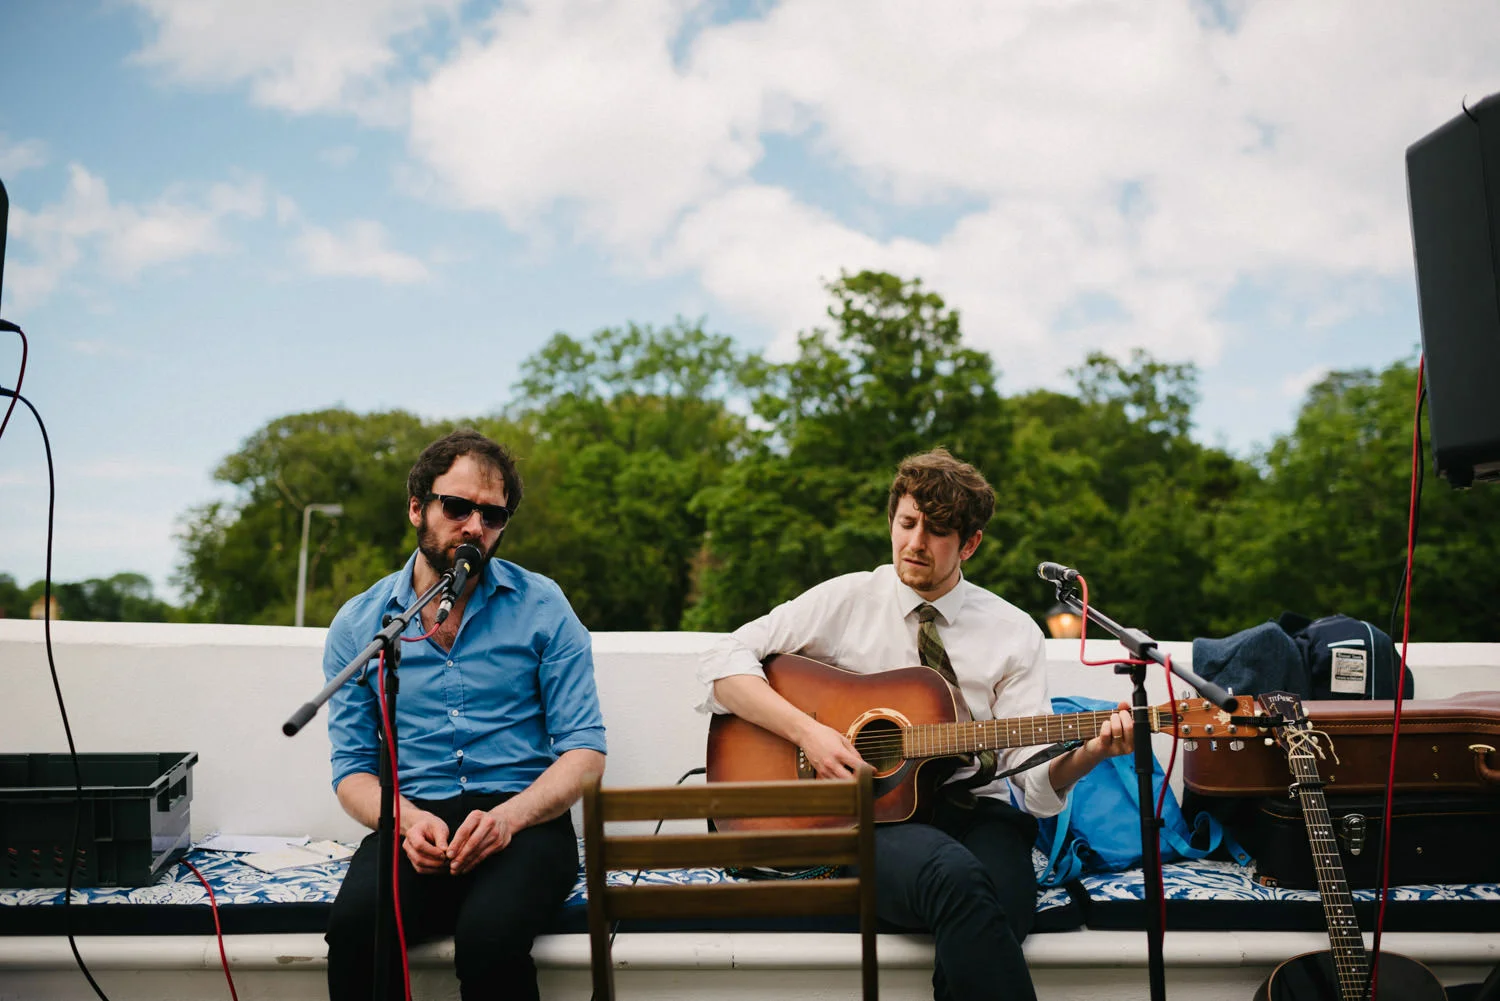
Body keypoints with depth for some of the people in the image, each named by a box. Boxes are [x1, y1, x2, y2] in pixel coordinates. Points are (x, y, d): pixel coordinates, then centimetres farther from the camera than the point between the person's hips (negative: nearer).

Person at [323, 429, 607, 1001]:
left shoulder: (541, 605, 5)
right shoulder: (357, 625, 10)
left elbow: (585, 750, 1)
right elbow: (353, 768, 9)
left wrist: (507, 816, -17)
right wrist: (408, 820, -13)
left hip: (523, 820, -1)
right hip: (414, 821, 2)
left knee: (489, 933, -33)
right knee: (355, 926, -30)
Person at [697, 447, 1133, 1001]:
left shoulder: (1014, 634, 7)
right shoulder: (846, 600, 5)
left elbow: (1032, 779, 1)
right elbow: (722, 663, -1)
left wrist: (1087, 754, -20)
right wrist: (808, 733, -13)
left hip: (975, 810, 1)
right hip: (867, 811, -1)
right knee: (953, 875, -36)